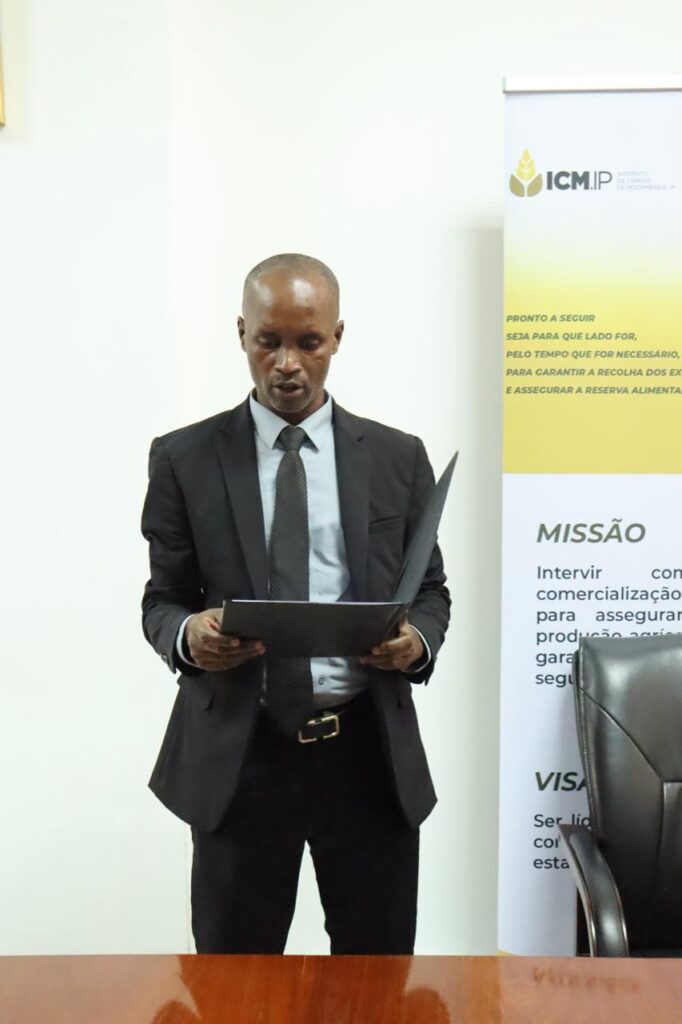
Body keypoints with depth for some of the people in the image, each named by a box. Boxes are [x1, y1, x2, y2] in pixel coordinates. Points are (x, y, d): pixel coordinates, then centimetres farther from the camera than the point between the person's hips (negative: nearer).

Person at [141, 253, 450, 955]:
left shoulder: (398, 456, 4)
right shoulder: (184, 458, 1)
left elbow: (431, 588, 9)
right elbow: (161, 599, 5)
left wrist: (419, 638, -13)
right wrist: (187, 634, -18)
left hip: (370, 749, 1)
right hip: (238, 753, 0)